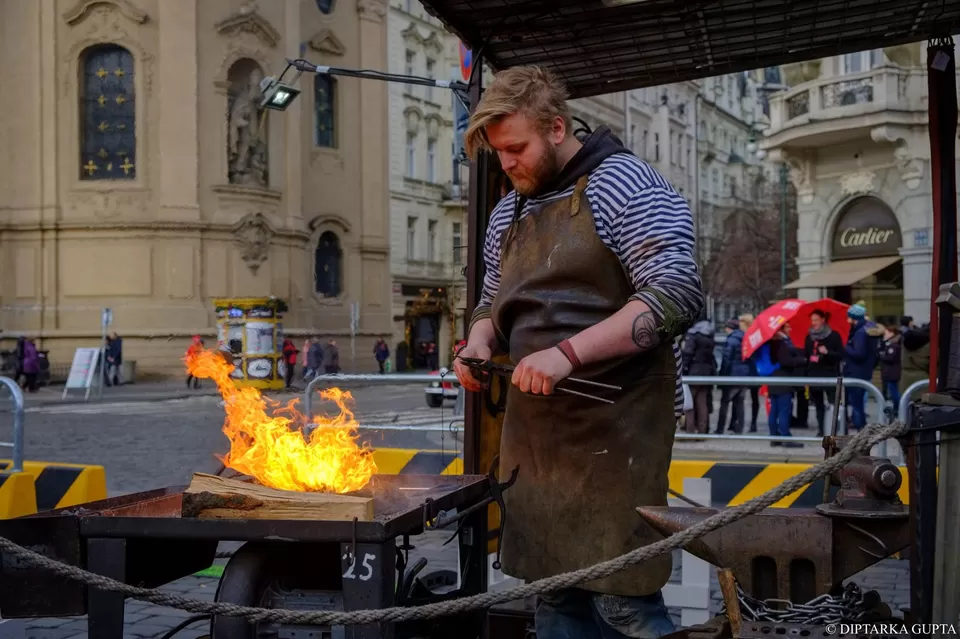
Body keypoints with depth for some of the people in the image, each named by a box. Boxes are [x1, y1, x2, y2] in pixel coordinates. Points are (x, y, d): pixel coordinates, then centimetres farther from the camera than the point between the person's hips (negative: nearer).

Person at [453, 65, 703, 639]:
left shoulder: (622, 183, -8)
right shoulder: (508, 213, 16)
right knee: (554, 593, 10)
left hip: (615, 425, -7)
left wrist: (568, 352, -25)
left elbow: (678, 295, -18)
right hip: (534, 430, 7)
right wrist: (479, 346, 3)